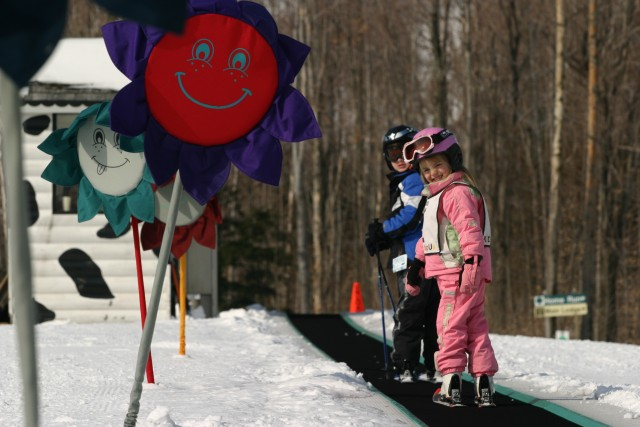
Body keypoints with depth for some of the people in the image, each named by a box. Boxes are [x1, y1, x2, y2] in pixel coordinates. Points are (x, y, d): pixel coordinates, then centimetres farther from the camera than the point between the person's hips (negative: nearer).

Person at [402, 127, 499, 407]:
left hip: (460, 271, -11)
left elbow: (469, 228, -24)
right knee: (475, 326, 10)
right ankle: (484, 383, 12)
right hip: (450, 273, 11)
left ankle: (451, 381, -9)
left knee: (450, 324, -9)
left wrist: (472, 260, -33)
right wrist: (418, 263, 33)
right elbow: (429, 235, 31)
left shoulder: (457, 192, -12)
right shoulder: (437, 195, 22)